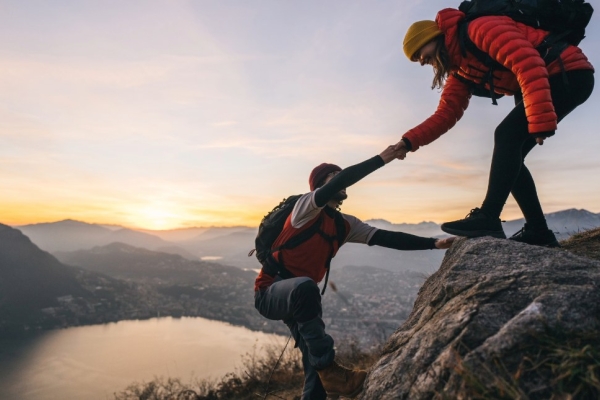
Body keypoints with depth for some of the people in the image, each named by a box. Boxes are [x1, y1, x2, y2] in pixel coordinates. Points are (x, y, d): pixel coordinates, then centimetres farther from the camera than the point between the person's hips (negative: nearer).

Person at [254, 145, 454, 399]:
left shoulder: (345, 225, 6)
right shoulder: (306, 207, -14)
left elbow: (386, 238, -2)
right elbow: (341, 180, -30)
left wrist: (433, 243, -10)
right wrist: (381, 159, -25)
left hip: (300, 297, 7)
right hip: (270, 292, -7)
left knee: (315, 365, 3)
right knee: (305, 286, -39)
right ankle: (329, 370, -26)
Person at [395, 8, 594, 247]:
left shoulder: (479, 30, -18)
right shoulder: (460, 71, 10)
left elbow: (528, 64, -28)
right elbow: (445, 114, 3)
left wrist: (541, 121, -33)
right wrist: (410, 141, -10)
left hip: (570, 73, -9)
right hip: (554, 81, 9)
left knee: (506, 135, -22)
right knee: (508, 156, 1)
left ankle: (487, 218, -22)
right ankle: (538, 230, 4)